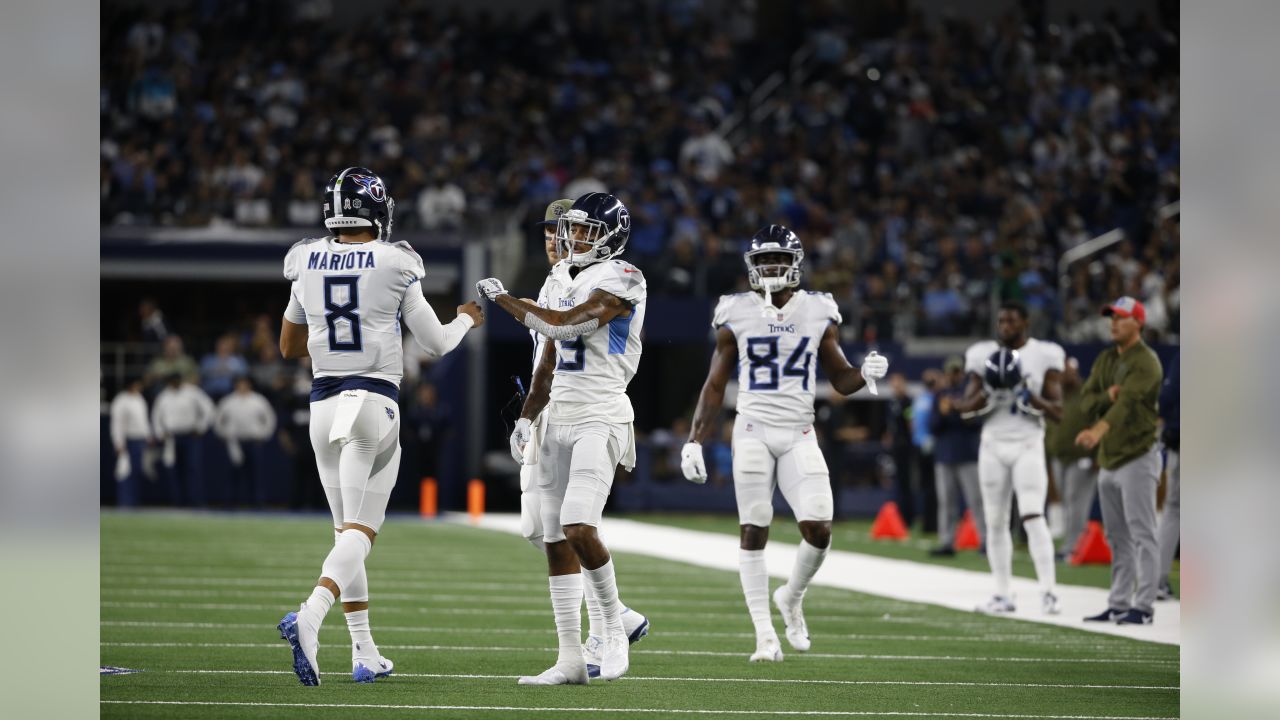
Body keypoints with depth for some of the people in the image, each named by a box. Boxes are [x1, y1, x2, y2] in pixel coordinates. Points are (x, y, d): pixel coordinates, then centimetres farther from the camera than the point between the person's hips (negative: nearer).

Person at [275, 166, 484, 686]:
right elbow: (435, 344, 2)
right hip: (375, 401, -4)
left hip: (324, 404, 4)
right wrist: (465, 319, 22)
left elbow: (289, 347, 17)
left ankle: (364, 653, 15)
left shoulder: (308, 265, 6)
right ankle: (310, 616, -31)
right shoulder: (394, 265, -6)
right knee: (360, 531, -6)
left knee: (347, 530, 14)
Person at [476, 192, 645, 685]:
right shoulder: (563, 279, 16)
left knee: (578, 528, -22)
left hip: (600, 418, -8)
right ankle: (570, 660, 7)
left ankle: (615, 629, -2)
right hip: (560, 420, 8)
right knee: (556, 541, 4)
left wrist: (504, 300, -7)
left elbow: (565, 326, -18)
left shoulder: (621, 281, -10)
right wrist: (527, 417, 14)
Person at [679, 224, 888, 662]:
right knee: (753, 532, -2)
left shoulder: (819, 314, 4)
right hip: (753, 432, -1)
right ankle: (764, 634, 4)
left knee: (818, 530, -10)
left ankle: (792, 598, 20)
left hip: (799, 434, 1)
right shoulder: (736, 315, 1)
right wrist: (694, 442, 1)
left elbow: (841, 380, 12)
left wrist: (866, 374, -11)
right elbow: (715, 385, 7)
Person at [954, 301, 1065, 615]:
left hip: (1028, 445, -3)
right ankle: (1003, 595, 16)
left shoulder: (1043, 357, 0)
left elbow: (1058, 412, -2)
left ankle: (1049, 592, -17)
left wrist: (1030, 397, -18)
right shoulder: (984, 356, 7)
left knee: (1033, 517, -16)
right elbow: (966, 406, 6)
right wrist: (987, 394, -13)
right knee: (996, 522, 7)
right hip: (993, 444, 3)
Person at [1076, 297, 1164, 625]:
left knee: (1141, 534, -9)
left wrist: (1099, 429, -44)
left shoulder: (1146, 362, -11)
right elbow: (1087, 400, 7)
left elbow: (1128, 400, -28)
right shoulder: (1105, 359, 14)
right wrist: (1109, 396, -16)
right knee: (1117, 537, 11)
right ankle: (1118, 605, 15)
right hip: (1108, 459, 8)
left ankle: (1144, 606, -10)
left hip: (1137, 456, -8)